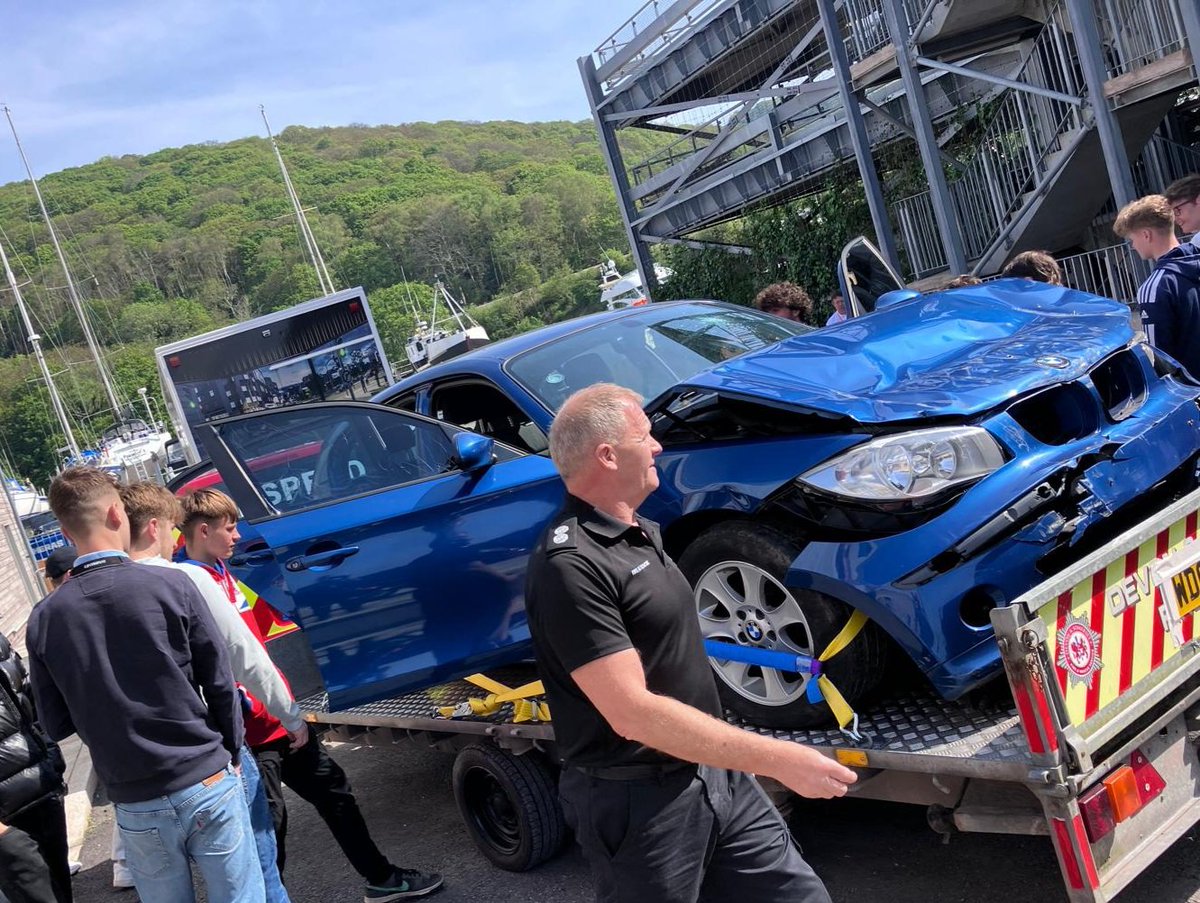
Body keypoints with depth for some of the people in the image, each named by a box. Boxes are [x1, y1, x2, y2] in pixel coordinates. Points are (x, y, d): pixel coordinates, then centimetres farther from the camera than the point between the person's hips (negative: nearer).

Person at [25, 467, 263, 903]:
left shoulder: (43, 620, -5)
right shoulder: (171, 586, -12)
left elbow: (56, 726, 3)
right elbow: (219, 685, -6)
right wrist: (231, 753, 9)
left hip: (134, 806, 3)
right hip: (206, 786, -2)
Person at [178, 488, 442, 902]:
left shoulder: (223, 573, 12)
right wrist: (258, 711, -26)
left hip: (280, 717, 10)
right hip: (254, 730, -10)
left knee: (335, 790, 17)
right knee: (268, 824, -1)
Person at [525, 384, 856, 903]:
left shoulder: (640, 531, 9)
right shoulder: (570, 565, -23)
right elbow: (632, 713, -28)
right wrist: (777, 759, -27)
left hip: (715, 773, 8)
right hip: (640, 801, -8)